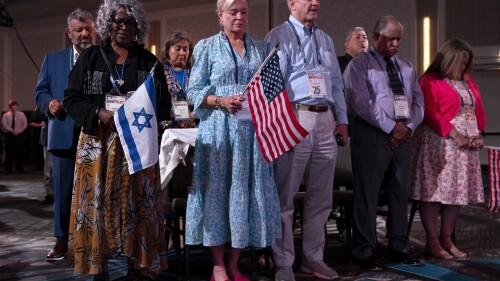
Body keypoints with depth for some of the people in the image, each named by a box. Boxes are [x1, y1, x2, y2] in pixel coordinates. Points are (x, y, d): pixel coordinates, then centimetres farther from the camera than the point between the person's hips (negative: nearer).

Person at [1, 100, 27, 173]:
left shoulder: (21, 114, 7)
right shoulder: (6, 115, 6)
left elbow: (25, 124, 2)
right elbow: (4, 125, -4)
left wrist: (18, 131, -10)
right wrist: (12, 131, -16)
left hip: (18, 135, 0)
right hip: (9, 135, 0)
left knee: (19, 152, -1)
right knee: (8, 152, 1)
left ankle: (20, 168, 5)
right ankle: (8, 169, 8)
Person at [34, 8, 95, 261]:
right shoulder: (53, 59, 13)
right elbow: (40, 91, 11)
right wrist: (49, 103, -10)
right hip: (64, 135, 2)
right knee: (63, 189, 6)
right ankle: (61, 240, 16)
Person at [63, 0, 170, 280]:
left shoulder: (150, 62, 8)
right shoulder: (90, 57, 6)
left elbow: (164, 105, 6)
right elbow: (71, 99, 2)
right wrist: (99, 114, -16)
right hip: (98, 144, 0)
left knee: (136, 203, 0)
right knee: (98, 202, -1)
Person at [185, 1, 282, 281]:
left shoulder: (262, 48, 16)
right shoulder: (207, 46, 7)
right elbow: (194, 91, 1)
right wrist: (221, 101, -15)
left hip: (252, 129, 3)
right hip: (218, 129, -3)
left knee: (247, 191, 1)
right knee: (218, 191, -2)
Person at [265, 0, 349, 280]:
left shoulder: (326, 39, 19)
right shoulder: (280, 36, -2)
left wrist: (342, 118, 14)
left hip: (325, 120, 7)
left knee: (321, 196, 12)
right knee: (285, 196, -1)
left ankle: (313, 258, 23)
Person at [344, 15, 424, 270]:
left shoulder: (407, 66, 17)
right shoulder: (360, 64, -3)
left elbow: (418, 101, 13)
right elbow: (362, 102, -14)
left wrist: (407, 127, -5)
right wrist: (391, 127, -15)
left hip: (402, 135, 6)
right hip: (371, 135, -6)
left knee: (400, 192, 11)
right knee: (367, 194, -3)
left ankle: (399, 248, 22)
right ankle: (363, 252, 5)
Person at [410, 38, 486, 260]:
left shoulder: (469, 82, 17)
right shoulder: (431, 81, -6)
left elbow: (479, 110, 17)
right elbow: (430, 114, -16)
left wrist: (479, 134, -1)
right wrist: (455, 135, -19)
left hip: (466, 146, 7)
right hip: (439, 144, -7)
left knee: (458, 191, 8)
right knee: (434, 191, -5)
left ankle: (446, 239, 17)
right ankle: (432, 242, 3)